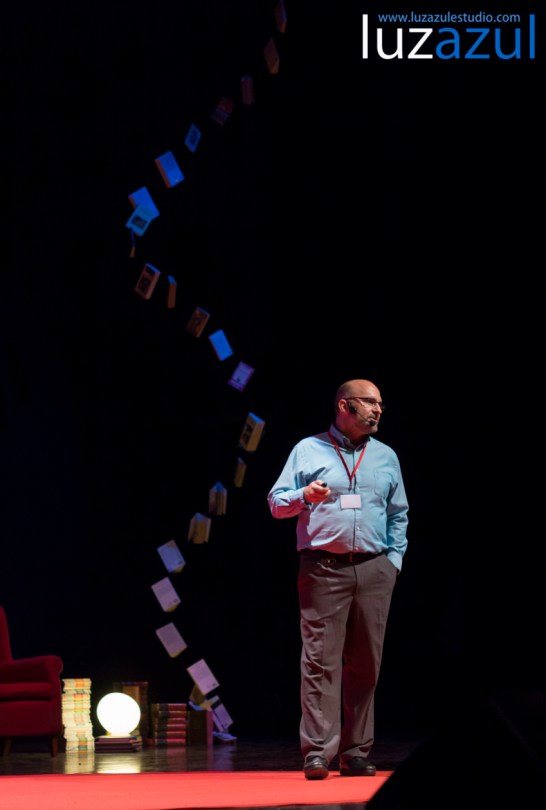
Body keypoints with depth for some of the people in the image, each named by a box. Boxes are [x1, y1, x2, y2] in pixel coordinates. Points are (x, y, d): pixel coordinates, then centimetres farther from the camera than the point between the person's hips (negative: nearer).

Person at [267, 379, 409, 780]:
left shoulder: (386, 456, 17)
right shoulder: (308, 450, 8)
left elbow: (399, 514, 19)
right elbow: (276, 502, 6)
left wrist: (394, 559, 7)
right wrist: (305, 496, -14)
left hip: (374, 570, 3)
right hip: (323, 569, -3)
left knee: (366, 663, 2)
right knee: (321, 659, -10)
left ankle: (356, 752, 7)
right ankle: (318, 751, -12)